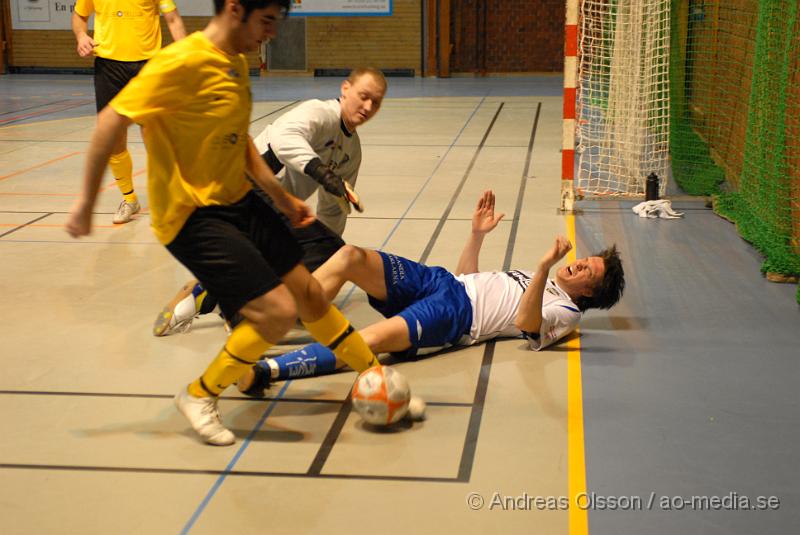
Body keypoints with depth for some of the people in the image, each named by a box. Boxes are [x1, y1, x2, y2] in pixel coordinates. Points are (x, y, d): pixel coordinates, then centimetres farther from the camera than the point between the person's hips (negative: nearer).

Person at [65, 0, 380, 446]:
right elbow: (112, 120, -19)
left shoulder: (237, 64, 7)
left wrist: (281, 196, 17)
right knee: (278, 310, -14)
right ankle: (200, 397, 8)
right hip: (191, 214, -8)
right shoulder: (183, 62, -20)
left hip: (237, 200, 8)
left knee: (310, 293, 11)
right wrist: (87, 203, -15)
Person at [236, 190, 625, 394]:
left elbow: (527, 323, -19)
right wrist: (477, 234, 22)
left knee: (373, 339, -37)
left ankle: (266, 370, -42)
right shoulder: (537, 279, 32)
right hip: (439, 280, 9)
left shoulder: (565, 311, 6)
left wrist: (545, 268, -29)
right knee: (349, 256, -15)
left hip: (457, 314, -9)